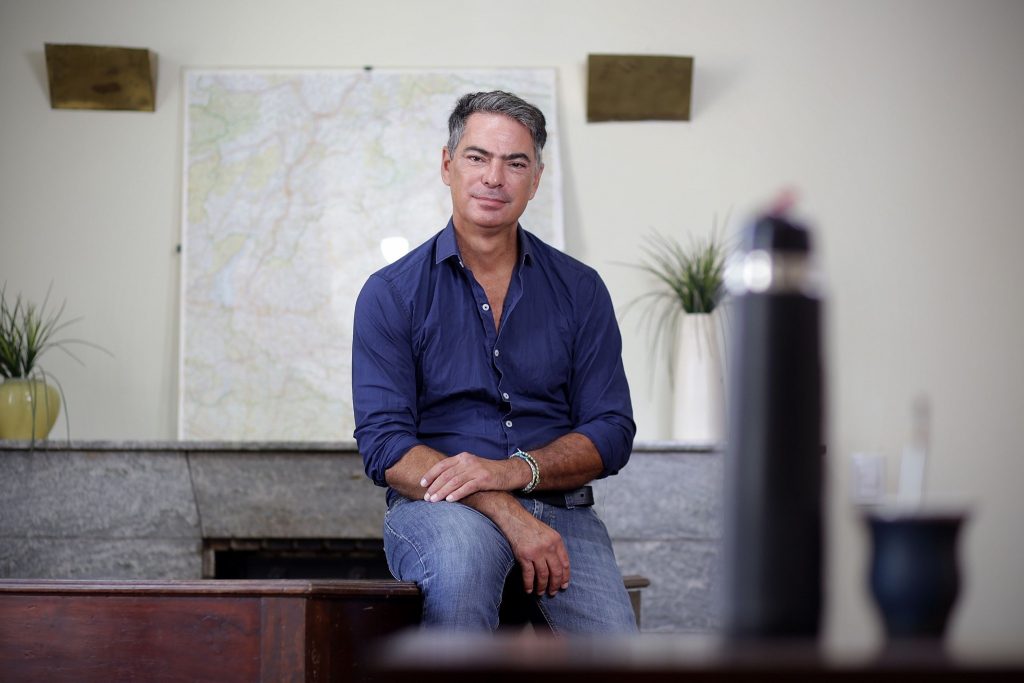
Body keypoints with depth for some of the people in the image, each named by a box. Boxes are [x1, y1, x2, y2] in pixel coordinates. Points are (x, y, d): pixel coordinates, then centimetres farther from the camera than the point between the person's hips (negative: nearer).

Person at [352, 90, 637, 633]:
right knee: (462, 551, -39)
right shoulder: (391, 294, 4)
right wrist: (505, 513, -19)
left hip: (557, 508, 2)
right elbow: (384, 445, -6)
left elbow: (612, 431, 6)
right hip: (435, 508, -1)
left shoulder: (579, 290, 11)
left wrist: (516, 470, -14)